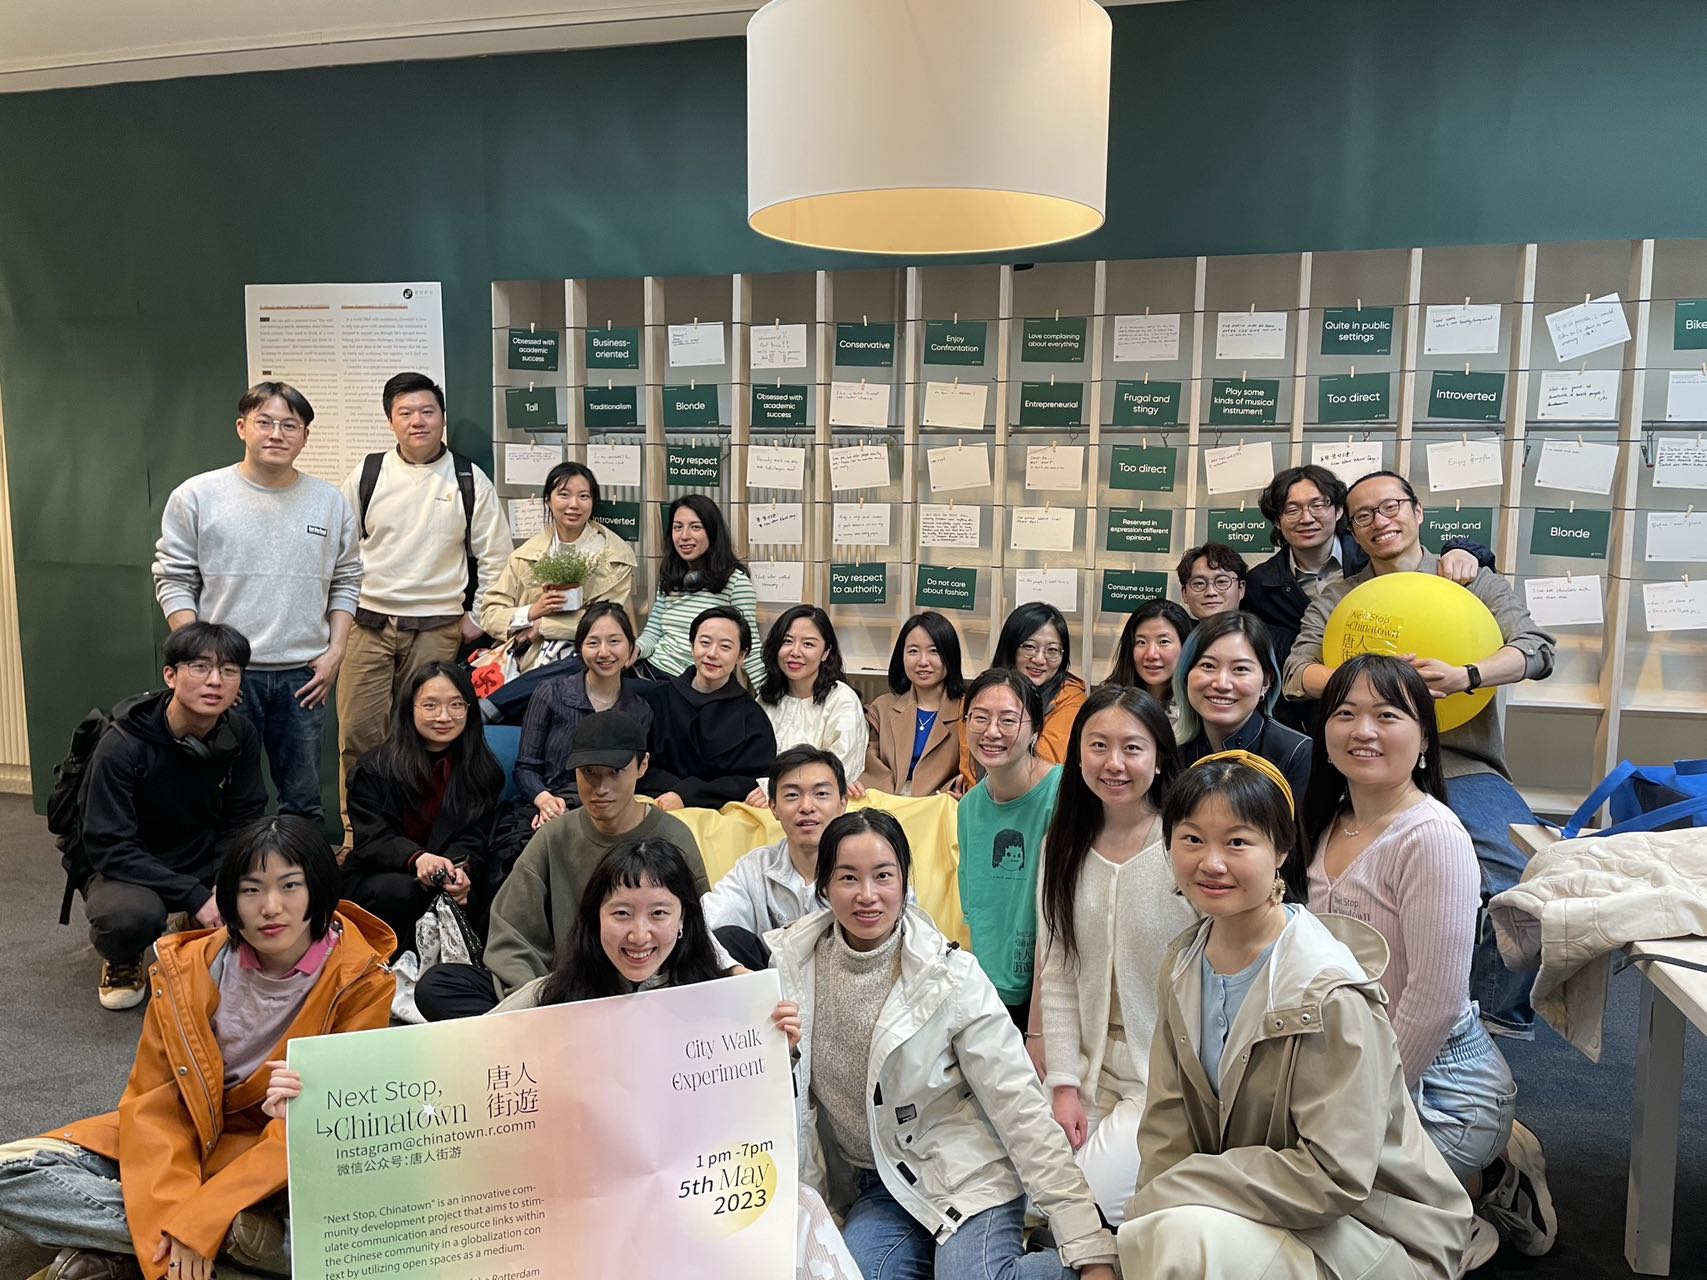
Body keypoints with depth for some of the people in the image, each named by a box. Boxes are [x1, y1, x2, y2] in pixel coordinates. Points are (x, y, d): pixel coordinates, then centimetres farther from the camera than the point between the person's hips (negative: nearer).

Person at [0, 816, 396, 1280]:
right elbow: (152, 1099, -6)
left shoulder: (361, 982, -17)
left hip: (292, 1165, -3)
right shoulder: (187, 967, -8)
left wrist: (197, 1221, -24)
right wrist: (173, 1215, -22)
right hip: (187, 1138, 4)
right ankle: (232, 1234, -21)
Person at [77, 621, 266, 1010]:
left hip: (207, 871, 4)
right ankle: (122, 962, 2)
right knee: (129, 914, -38)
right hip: (130, 874, -4)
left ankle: (206, 941, 12)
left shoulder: (241, 737, -8)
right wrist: (195, 897, -30)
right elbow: (110, 848, -22)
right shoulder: (122, 746, -21)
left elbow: (243, 822, -1)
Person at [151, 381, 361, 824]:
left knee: (303, 801, 11)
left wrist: (336, 651, 1)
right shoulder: (197, 496, -1)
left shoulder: (330, 502, 6)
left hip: (303, 674, 2)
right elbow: (174, 582, 0)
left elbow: (346, 582, 11)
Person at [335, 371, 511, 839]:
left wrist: (477, 618, 4)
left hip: (436, 629, -1)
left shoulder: (470, 481, 2)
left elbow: (495, 557, 6)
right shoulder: (365, 477, 4)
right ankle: (356, 831, 13)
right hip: (367, 625, 1)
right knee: (358, 732, -1)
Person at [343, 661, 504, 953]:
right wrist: (417, 858, -34)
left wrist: (460, 870, -30)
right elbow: (372, 839, -12)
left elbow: (472, 839, -4)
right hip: (376, 877, -1)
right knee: (402, 891, -34)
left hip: (450, 883, 2)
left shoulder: (484, 772, 4)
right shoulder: (375, 768, -3)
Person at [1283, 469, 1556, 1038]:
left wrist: (1462, 677, -21)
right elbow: (1297, 673, 4)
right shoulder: (1338, 598, 18)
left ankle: (1495, 1018, -7)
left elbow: (1536, 650, 0)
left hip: (1462, 769, 0)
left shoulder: (1474, 582, 16)